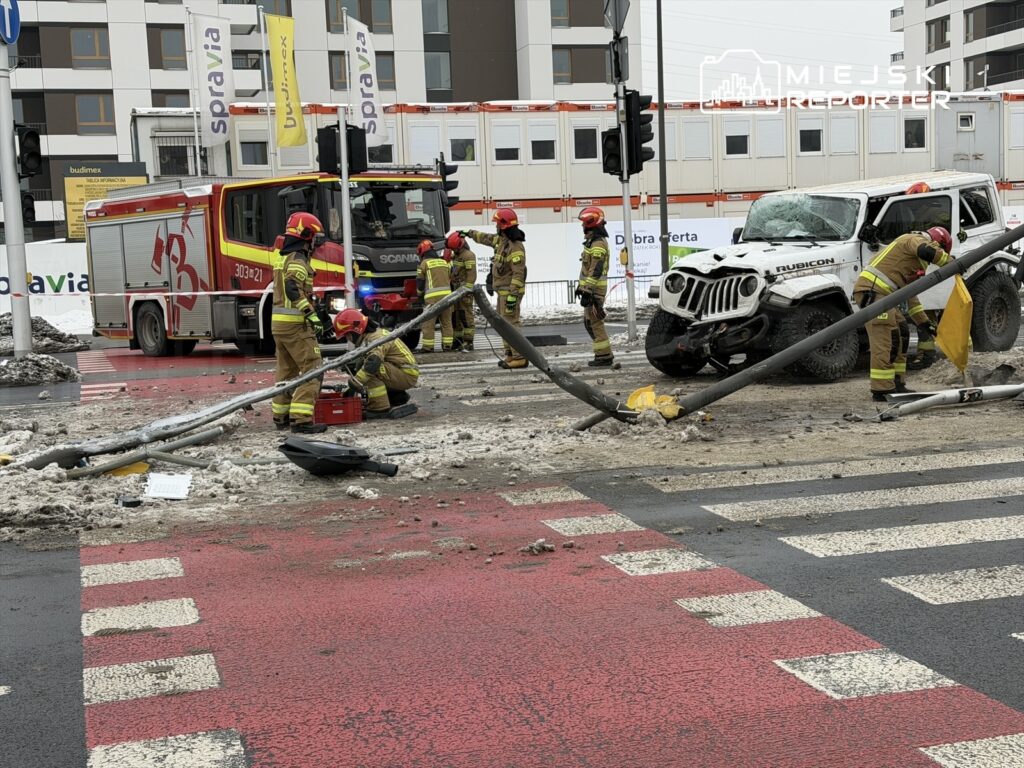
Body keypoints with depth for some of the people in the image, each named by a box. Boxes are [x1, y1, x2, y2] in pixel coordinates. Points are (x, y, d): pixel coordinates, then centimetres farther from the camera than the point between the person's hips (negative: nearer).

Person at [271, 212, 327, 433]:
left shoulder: (282, 258, 16)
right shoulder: (297, 259, -14)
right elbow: (294, 290, -27)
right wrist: (312, 315, -27)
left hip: (278, 322, 10)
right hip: (295, 324, -10)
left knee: (286, 370, 18)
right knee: (313, 369, -10)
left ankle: (281, 415, 24)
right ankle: (301, 419, -17)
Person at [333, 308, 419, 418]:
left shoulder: (376, 338, -20)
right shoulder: (371, 335, 12)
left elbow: (372, 364, -34)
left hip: (407, 375, -10)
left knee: (372, 372, -25)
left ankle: (380, 408, -20)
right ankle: (398, 397, 19)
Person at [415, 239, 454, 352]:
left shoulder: (424, 263, 3)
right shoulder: (444, 262, 20)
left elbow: (420, 282, 7)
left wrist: (420, 295, 23)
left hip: (432, 296, -5)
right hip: (446, 294, 5)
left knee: (428, 323, -1)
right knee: (446, 322, 11)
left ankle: (428, 346, -3)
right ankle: (447, 345, 9)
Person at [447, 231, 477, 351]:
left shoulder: (468, 255, -10)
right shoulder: (455, 255, 20)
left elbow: (471, 275, -18)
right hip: (455, 291, 10)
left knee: (466, 316, -12)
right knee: (455, 316, 10)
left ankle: (468, 342, -13)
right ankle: (458, 341, 16)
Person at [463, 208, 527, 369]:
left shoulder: (516, 247, -21)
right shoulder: (502, 240, 9)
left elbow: (518, 274, -25)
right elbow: (486, 238, 30)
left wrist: (512, 296, -28)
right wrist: (469, 233, 41)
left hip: (510, 291, -10)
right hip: (503, 291, 10)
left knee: (511, 324, -11)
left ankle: (520, 358, -12)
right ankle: (510, 355, 16)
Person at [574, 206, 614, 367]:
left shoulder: (598, 244, -17)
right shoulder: (592, 241, 17)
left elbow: (595, 271, -23)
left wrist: (588, 291, -25)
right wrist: (581, 286, 24)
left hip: (595, 289, -10)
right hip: (590, 288, 10)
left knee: (595, 322, -7)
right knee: (589, 322, 14)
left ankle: (604, 356, -3)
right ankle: (605, 353, 19)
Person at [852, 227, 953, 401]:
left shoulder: (915, 262, 30)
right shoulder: (915, 239, 0)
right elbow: (926, 251, -25)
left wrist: (923, 322, 29)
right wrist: (949, 261, -10)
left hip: (880, 294, 11)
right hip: (872, 290, -11)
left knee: (901, 334, 16)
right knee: (884, 341, -12)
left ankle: (896, 385, 19)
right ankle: (882, 390, -12)